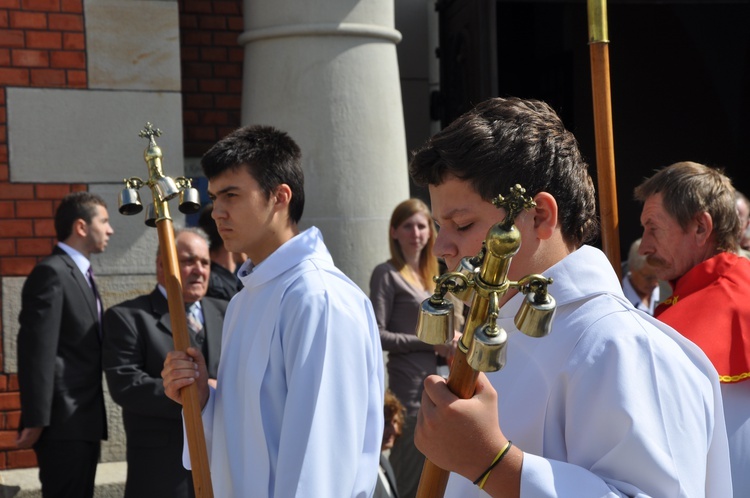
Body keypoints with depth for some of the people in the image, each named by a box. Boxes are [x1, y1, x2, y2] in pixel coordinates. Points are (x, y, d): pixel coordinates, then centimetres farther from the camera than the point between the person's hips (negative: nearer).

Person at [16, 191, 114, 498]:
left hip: (85, 423, 9)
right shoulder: (52, 273, -12)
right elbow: (37, 350, -18)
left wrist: (96, 421, 15)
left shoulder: (81, 274, 18)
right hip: (64, 426, -9)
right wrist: (35, 421, -21)